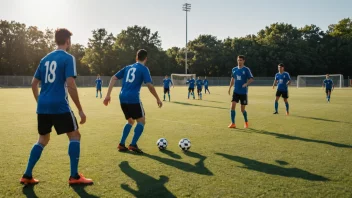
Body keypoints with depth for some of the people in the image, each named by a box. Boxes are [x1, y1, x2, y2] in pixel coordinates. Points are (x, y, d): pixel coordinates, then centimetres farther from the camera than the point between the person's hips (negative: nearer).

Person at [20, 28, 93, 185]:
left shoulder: (45, 59, 15)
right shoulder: (68, 58, -5)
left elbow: (34, 83, 18)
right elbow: (70, 85, -14)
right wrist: (80, 109, -11)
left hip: (43, 106, 7)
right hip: (59, 105, -7)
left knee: (43, 139, 19)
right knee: (75, 135, 4)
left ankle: (27, 176, 19)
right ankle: (74, 176, 2)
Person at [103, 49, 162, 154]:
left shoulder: (128, 67, 19)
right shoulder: (144, 69, 1)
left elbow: (113, 78, 14)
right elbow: (149, 85, -10)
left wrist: (108, 95, 14)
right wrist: (158, 99, 1)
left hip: (123, 98, 6)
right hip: (133, 99, -6)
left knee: (130, 121, 22)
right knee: (141, 121, 7)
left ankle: (121, 144, 17)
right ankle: (133, 145, -3)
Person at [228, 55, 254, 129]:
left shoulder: (246, 69, -6)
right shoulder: (234, 69, 7)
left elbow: (251, 79, -7)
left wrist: (246, 84, -25)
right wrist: (230, 87, 12)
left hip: (243, 92, -3)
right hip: (236, 91, 3)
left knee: (242, 109, 4)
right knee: (233, 106, -11)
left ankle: (246, 122, 30)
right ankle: (233, 123, -3)